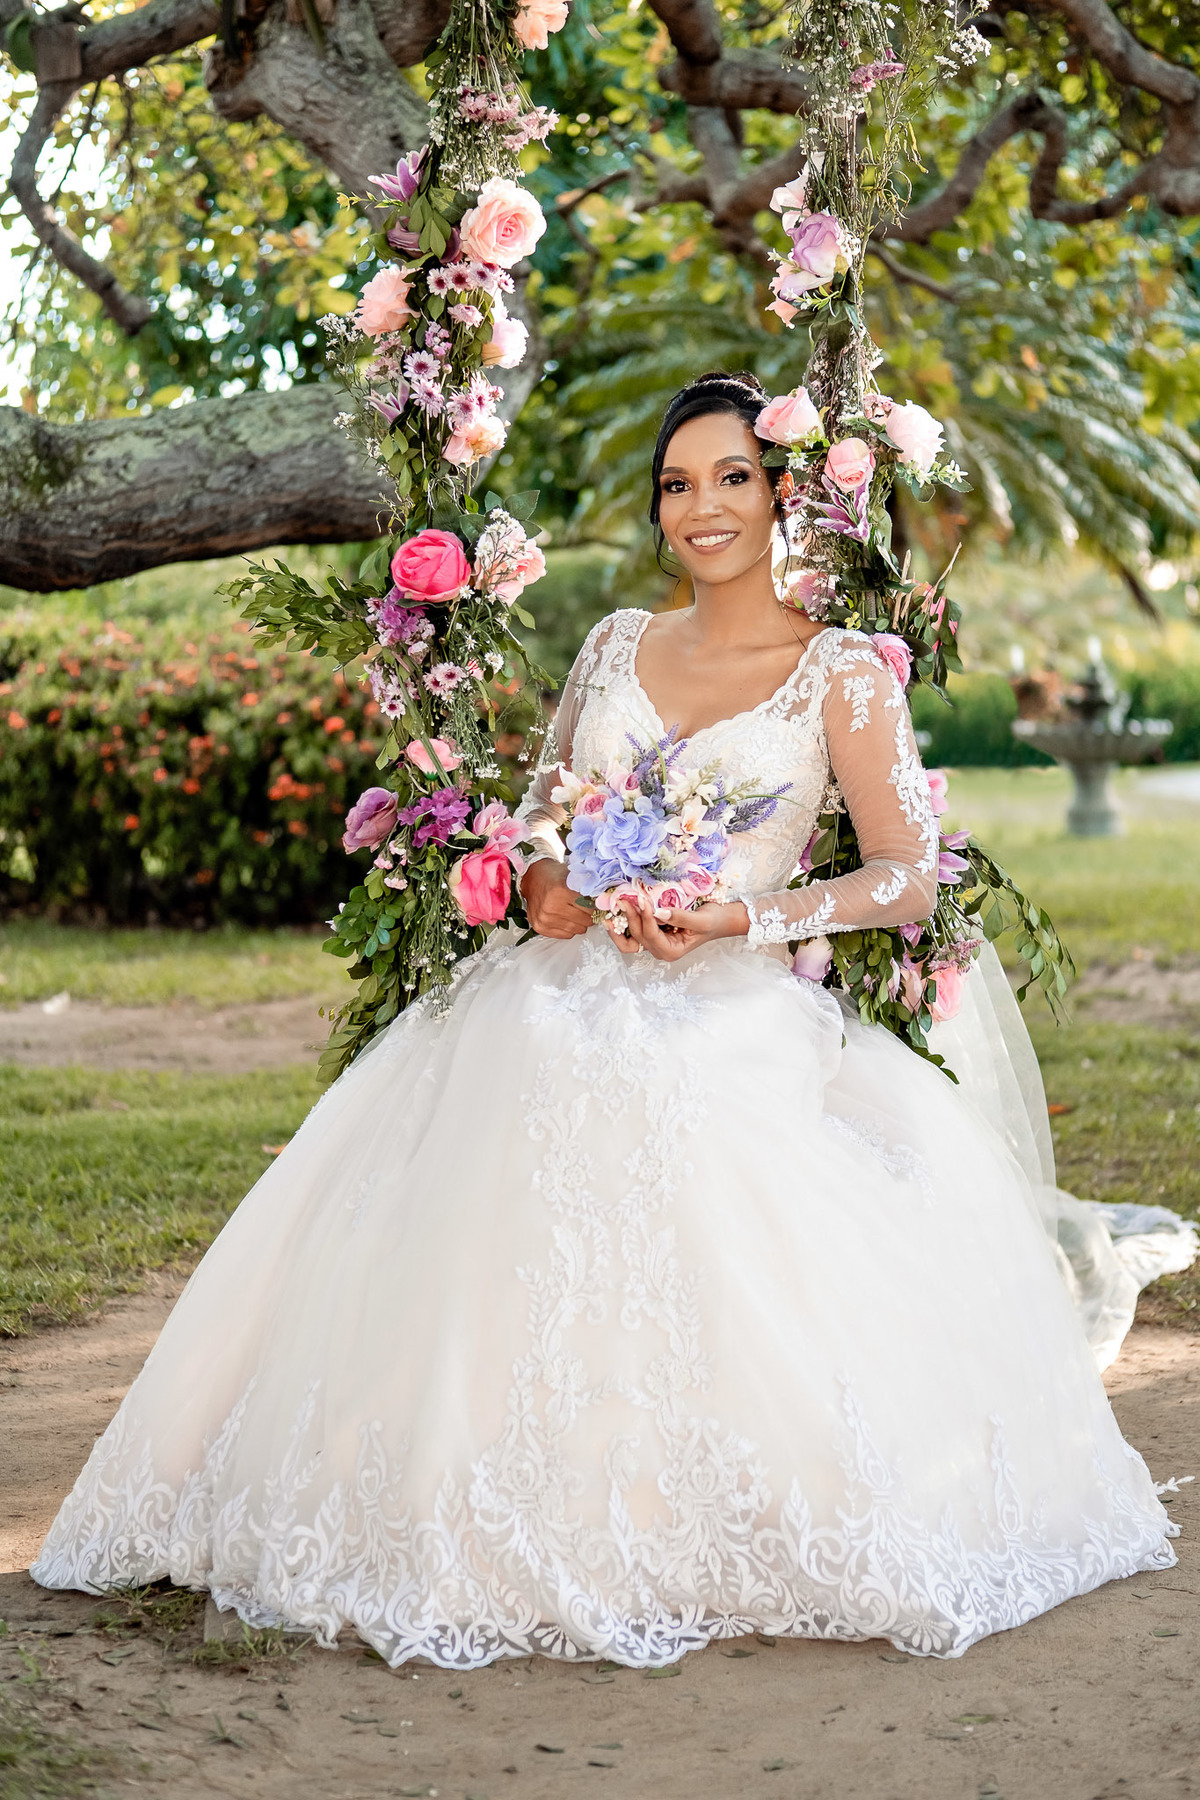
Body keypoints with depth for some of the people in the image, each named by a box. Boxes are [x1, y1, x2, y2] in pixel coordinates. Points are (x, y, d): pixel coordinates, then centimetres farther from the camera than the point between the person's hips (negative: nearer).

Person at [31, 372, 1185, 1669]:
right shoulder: (617, 644, 17)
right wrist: (544, 878, 0)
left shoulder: (843, 672, 4)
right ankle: (482, 1526, -5)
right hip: (564, 997, 4)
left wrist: (736, 918, -12)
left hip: (733, 1016, -4)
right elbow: (539, 805, 24)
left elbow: (908, 881, 0)